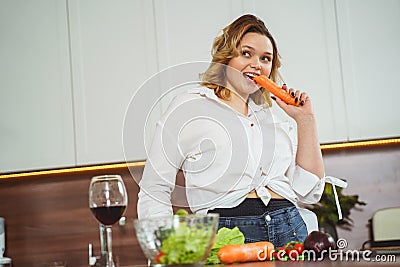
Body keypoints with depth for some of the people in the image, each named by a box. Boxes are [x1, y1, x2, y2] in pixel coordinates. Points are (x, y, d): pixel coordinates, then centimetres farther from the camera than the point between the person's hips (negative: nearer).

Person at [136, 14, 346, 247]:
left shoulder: (273, 116, 19)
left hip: (291, 230, 4)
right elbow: (154, 193, 4)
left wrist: (306, 120, 12)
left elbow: (309, 194, 14)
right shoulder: (190, 106, 6)